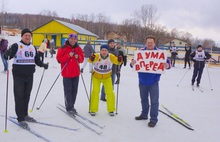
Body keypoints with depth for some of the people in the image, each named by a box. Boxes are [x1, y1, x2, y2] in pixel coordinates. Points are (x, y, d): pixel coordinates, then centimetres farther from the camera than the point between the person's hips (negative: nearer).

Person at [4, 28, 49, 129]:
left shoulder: (33, 48, 13)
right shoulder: (16, 46, -5)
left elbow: (37, 60, 19)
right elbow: (7, 57, -14)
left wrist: (43, 65, 1)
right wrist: (7, 53, -37)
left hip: (29, 76, 5)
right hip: (19, 76, -5)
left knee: (27, 96, 13)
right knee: (19, 97, -3)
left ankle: (25, 115, 27)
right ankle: (20, 119, 3)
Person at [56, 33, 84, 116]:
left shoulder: (78, 49, 9)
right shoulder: (63, 48, -5)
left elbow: (82, 59, 13)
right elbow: (59, 59, -9)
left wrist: (78, 57, -9)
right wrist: (68, 56, -18)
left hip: (76, 73, 5)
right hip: (66, 73, -5)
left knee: (74, 90, 10)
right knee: (68, 91, -4)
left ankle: (72, 106, 24)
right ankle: (69, 108, 3)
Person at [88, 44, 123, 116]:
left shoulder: (111, 56, -20)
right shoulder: (97, 56, -24)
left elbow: (116, 61, -33)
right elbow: (90, 60, -40)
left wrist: (119, 60, -54)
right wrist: (91, 59, -62)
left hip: (107, 77, 2)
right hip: (96, 77, -1)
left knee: (110, 92, 0)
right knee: (95, 91, -8)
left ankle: (111, 109, 18)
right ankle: (93, 109, 9)